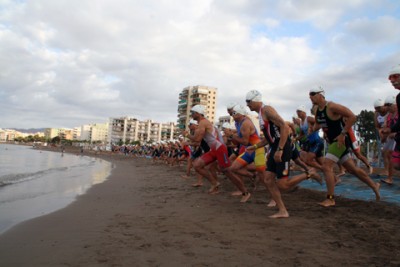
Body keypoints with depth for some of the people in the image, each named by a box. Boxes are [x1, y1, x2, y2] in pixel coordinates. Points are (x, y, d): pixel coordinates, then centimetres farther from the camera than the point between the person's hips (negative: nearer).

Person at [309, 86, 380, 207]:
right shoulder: (317, 110, 7)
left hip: (340, 141, -9)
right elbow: (317, 125, 24)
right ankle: (374, 186, 36)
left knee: (326, 166, -16)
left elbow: (352, 117, -23)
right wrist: (313, 128, 3)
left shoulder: (332, 107, -18)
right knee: (352, 169, 17)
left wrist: (343, 134, -24)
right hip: (332, 142, 9)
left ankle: (330, 199, -8)